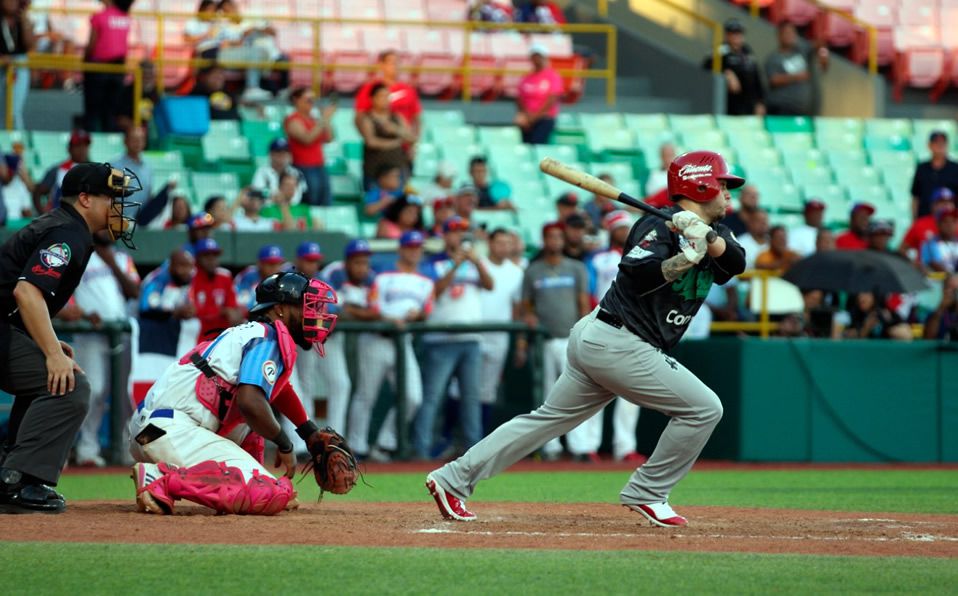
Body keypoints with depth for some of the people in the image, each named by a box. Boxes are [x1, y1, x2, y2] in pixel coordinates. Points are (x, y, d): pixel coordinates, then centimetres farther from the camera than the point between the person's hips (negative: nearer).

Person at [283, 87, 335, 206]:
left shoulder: (312, 119, 15)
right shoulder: (293, 121, -7)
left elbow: (328, 138, 13)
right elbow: (307, 138, -22)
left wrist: (327, 121, 0)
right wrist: (323, 120, -21)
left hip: (319, 167, 8)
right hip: (304, 169, -8)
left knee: (327, 205, 2)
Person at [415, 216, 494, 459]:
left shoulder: (472, 263, 15)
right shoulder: (434, 264, 3)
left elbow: (489, 285, -1)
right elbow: (434, 291, -13)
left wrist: (477, 261, -16)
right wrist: (455, 266, -19)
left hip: (471, 341, 4)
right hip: (441, 341, -4)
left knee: (471, 396, 6)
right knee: (431, 396, -8)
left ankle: (474, 446, 10)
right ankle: (421, 449, -11)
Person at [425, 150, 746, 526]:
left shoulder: (713, 232, 13)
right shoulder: (658, 227, -13)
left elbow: (737, 262, -7)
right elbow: (639, 278, -27)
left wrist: (705, 236, -23)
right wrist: (686, 258, -37)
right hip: (619, 345, -9)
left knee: (549, 420, 12)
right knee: (704, 409, -7)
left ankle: (453, 479, 12)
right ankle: (646, 495, 1)